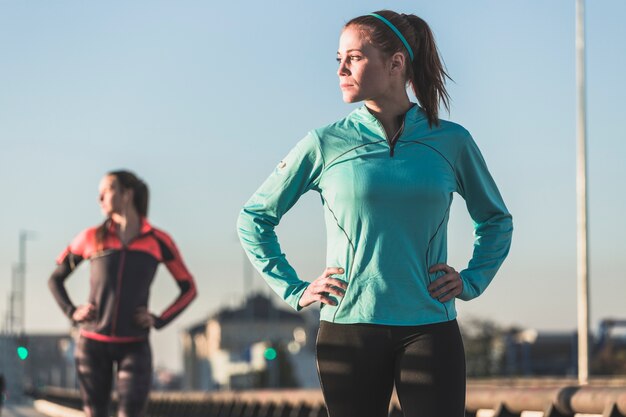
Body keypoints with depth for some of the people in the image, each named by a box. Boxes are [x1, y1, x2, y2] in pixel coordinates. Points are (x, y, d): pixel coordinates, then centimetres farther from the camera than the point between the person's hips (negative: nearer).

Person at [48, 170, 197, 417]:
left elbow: (189, 288, 10)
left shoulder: (158, 241, 1)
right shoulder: (91, 238, 3)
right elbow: (55, 278, 17)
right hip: (93, 344, 1)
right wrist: (71, 312, 1)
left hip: (134, 347, -1)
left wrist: (160, 321, -3)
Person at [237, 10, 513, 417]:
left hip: (430, 329, 0)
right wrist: (294, 289, 3)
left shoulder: (450, 141, 5)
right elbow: (254, 218, 11)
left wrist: (471, 281, 7)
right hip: (349, 328, 0)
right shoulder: (326, 144, 2)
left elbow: (496, 220, 21)